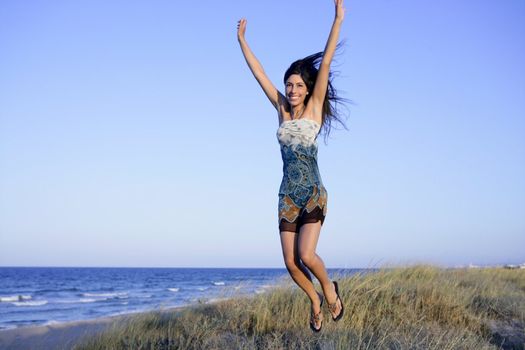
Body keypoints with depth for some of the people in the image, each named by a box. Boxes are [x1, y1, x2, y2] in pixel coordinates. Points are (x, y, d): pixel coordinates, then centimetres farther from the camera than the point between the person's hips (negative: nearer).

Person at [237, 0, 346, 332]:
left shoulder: (314, 108, -2)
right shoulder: (282, 110, 8)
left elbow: (325, 63, -8)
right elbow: (258, 72, 12)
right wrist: (242, 40, 16)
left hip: (314, 194, -4)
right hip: (288, 195, 4)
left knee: (306, 255, -16)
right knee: (291, 262, 2)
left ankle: (330, 289, 14)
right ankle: (315, 300, 28)